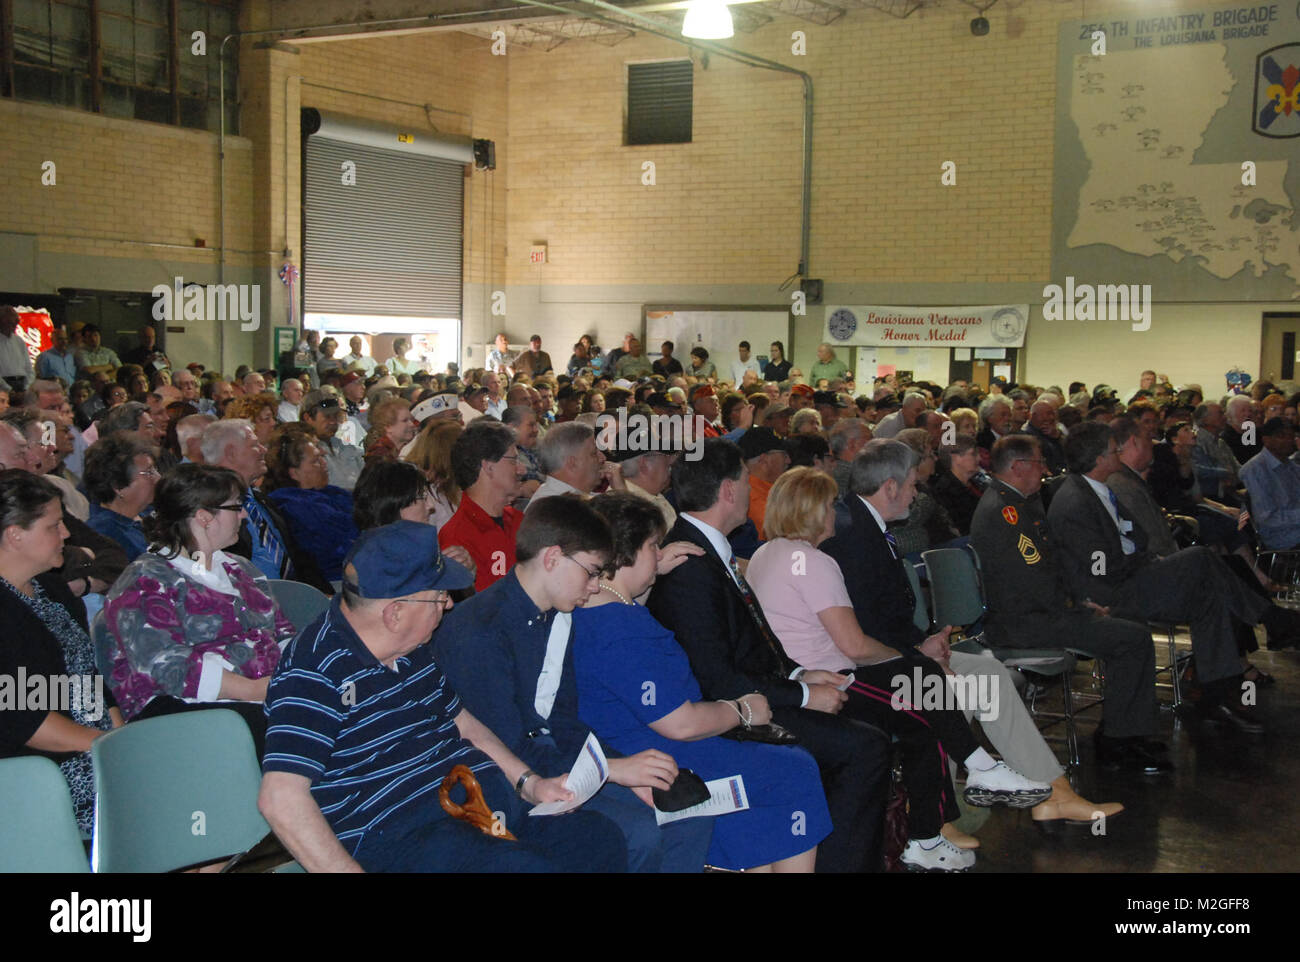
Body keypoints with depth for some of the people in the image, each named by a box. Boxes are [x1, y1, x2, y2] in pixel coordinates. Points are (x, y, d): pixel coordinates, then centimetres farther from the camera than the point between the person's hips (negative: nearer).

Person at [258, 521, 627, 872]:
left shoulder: (414, 648, 13)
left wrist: (529, 782, 14)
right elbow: (280, 799, -23)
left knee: (604, 839, -4)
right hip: (400, 834, -9)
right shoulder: (316, 674, -16)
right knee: (529, 867, -31)